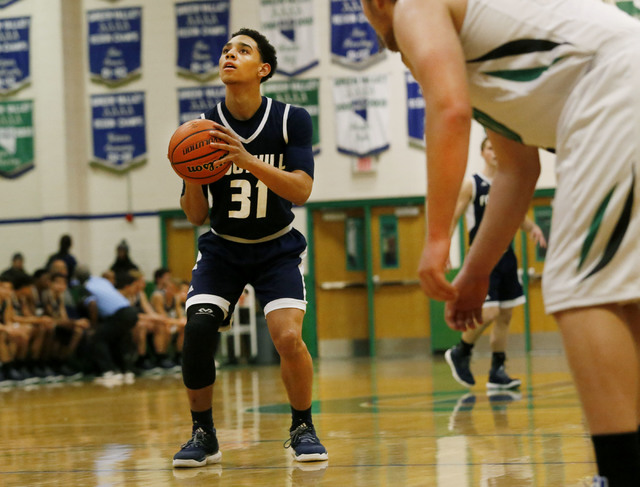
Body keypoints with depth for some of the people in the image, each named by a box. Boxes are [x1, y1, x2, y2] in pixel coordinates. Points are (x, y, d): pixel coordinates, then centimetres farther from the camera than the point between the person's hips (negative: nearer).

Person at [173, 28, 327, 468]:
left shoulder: (292, 120, -11)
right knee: (197, 331, -21)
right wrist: (191, 176, -27)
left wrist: (248, 161, -36)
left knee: (288, 337, -22)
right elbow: (196, 216, -5)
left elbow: (301, 191, -23)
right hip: (222, 249, 1)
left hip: (277, 249, -1)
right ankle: (203, 435, -3)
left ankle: (303, 429, 2)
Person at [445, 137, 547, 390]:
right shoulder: (471, 184, -5)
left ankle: (497, 373, 13)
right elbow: (452, 219, -6)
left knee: (505, 315, 6)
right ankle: (460, 353, 7)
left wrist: (533, 227, -2)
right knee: (489, 313, -16)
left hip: (506, 255, 6)